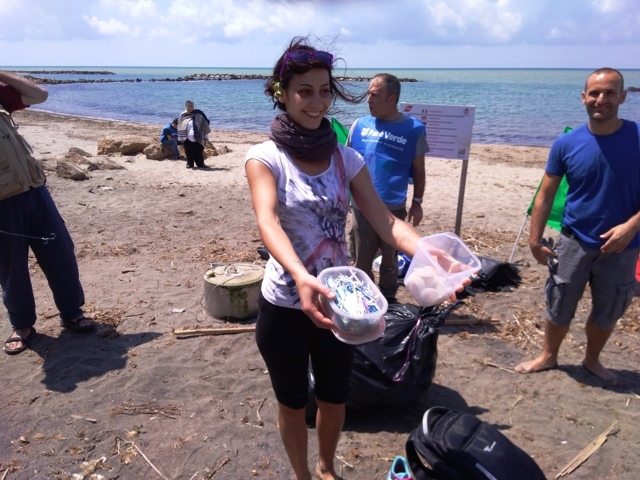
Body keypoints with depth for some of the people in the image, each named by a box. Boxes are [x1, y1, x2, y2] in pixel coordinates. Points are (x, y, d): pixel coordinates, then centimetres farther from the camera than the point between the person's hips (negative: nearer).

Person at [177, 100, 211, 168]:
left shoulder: (198, 115, 1)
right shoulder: (183, 116, 6)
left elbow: (205, 125, 5)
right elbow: (180, 128, 11)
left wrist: (206, 136, 4)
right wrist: (181, 138, 6)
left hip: (198, 138, -1)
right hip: (187, 139, 1)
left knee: (199, 152, 1)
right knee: (189, 152, 5)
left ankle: (200, 164, 11)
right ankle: (189, 164, 18)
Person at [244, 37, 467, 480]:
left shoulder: (346, 158, -1)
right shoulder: (265, 157, -12)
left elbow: (385, 220, -11)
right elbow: (268, 221, -29)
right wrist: (301, 277, -49)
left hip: (338, 300, 3)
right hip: (285, 305, -3)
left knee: (335, 399, 20)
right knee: (293, 403, 16)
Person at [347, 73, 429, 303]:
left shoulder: (413, 129, -4)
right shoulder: (359, 125, 0)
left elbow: (418, 170, 3)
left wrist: (417, 202, 2)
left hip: (394, 208, -1)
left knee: (390, 259, 16)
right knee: (362, 260, 11)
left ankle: (388, 300, 34)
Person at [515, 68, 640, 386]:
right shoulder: (566, 144, -7)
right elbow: (545, 196, -2)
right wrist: (535, 240, -5)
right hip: (575, 241, 0)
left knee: (607, 311, 17)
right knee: (559, 305, 11)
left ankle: (592, 359, 40)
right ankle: (548, 356, 33)